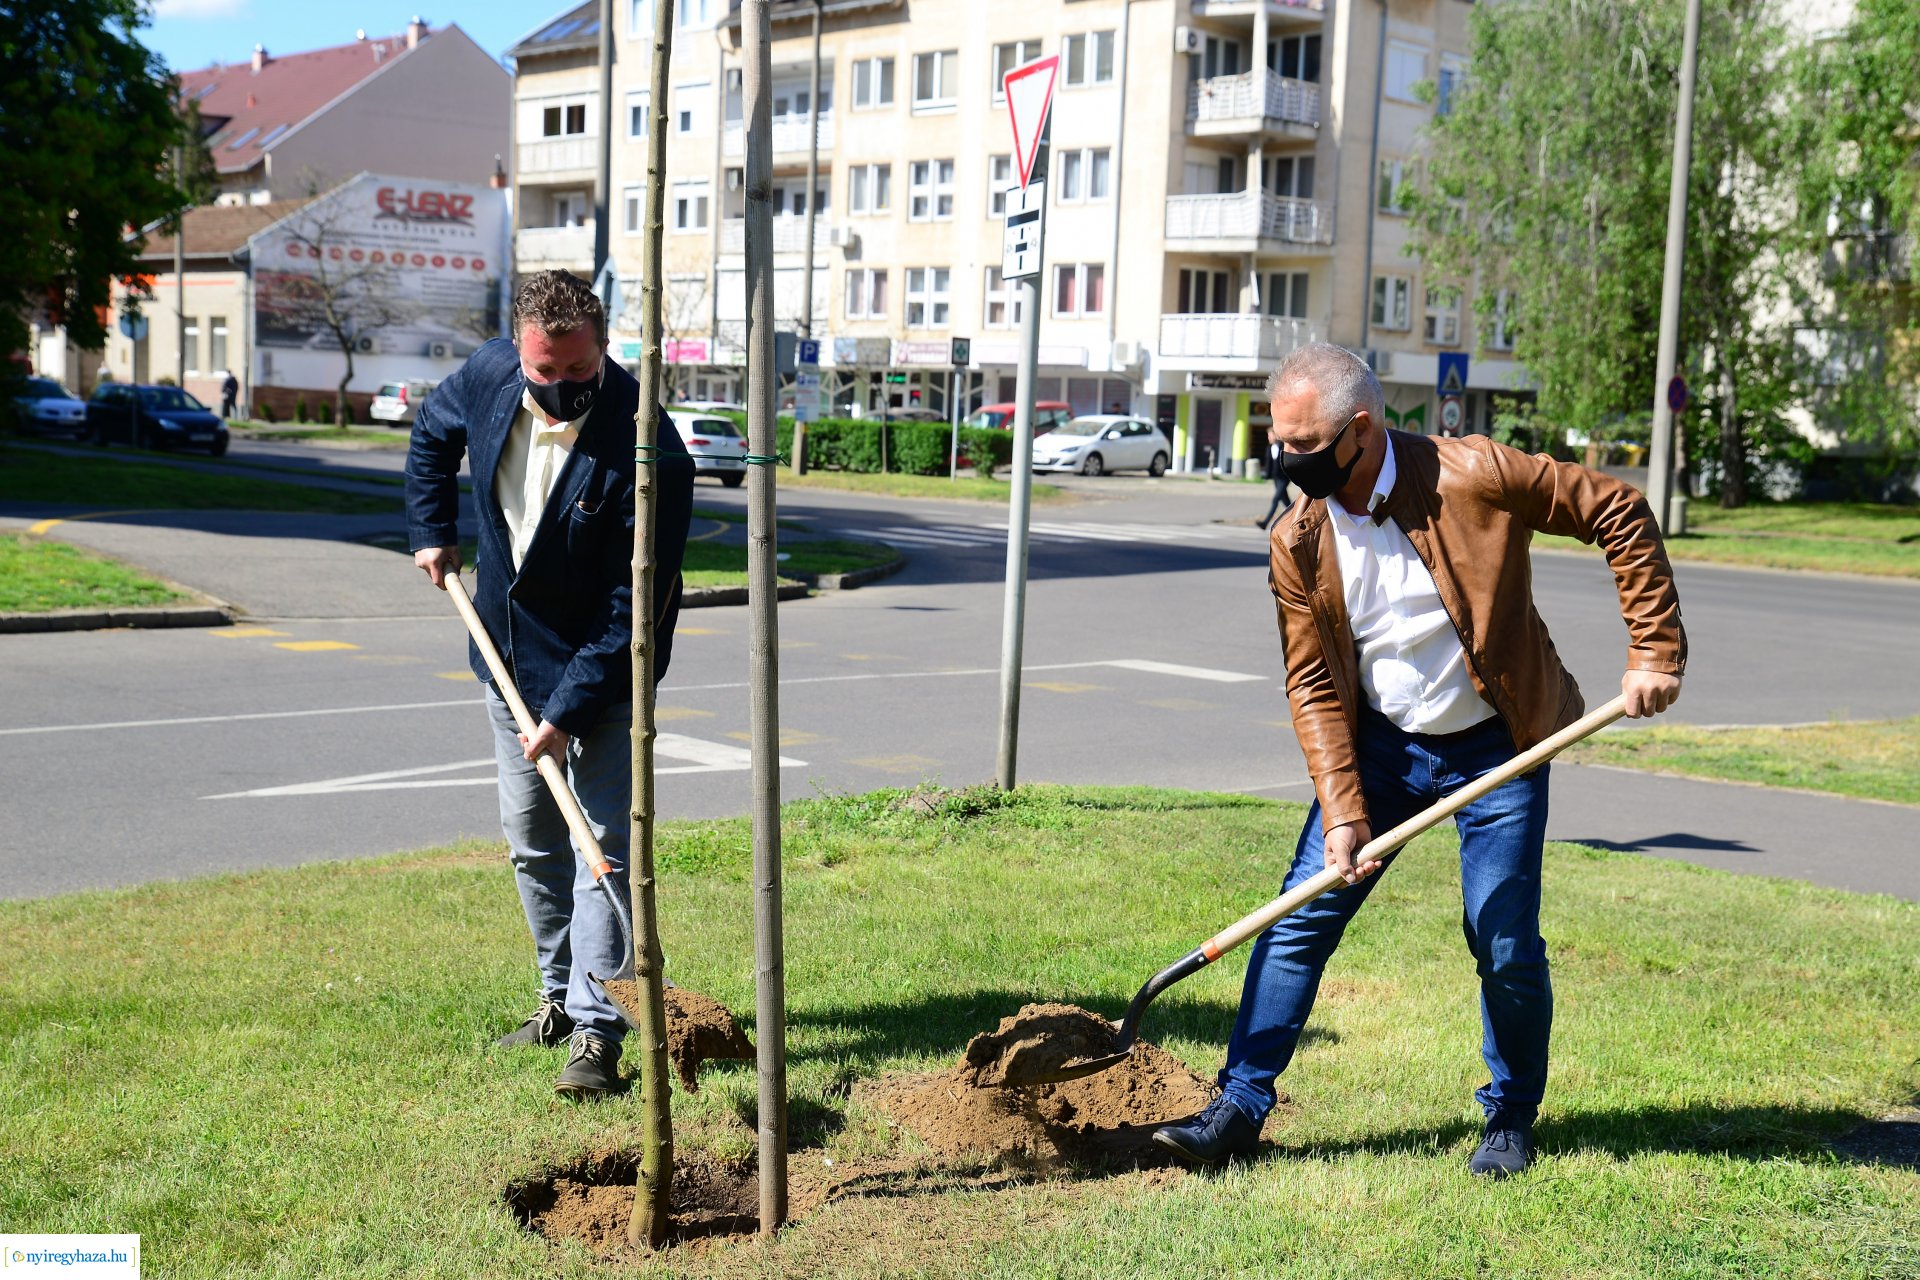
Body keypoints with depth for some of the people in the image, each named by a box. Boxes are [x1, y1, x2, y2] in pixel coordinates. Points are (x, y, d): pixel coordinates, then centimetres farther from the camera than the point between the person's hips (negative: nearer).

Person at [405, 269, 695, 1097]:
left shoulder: (645, 448, -28)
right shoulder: (488, 377, -10)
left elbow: (633, 608, -26)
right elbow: (433, 435, 16)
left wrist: (569, 711, -27)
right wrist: (431, 530, 7)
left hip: (601, 667, -6)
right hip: (510, 654, 6)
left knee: (603, 846, -8)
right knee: (530, 842, 15)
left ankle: (596, 1030, -3)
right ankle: (559, 996, 30)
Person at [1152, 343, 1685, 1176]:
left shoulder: (1473, 478, -21)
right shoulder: (1298, 543, -9)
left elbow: (1619, 515, -12)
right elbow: (1313, 687, -5)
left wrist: (1654, 651, -17)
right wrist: (1341, 812, -14)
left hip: (1495, 749, -3)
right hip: (1379, 743, 3)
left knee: (1506, 947, -1)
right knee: (1301, 917, -2)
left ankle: (1512, 1116, 25)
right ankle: (1240, 1106, 8)